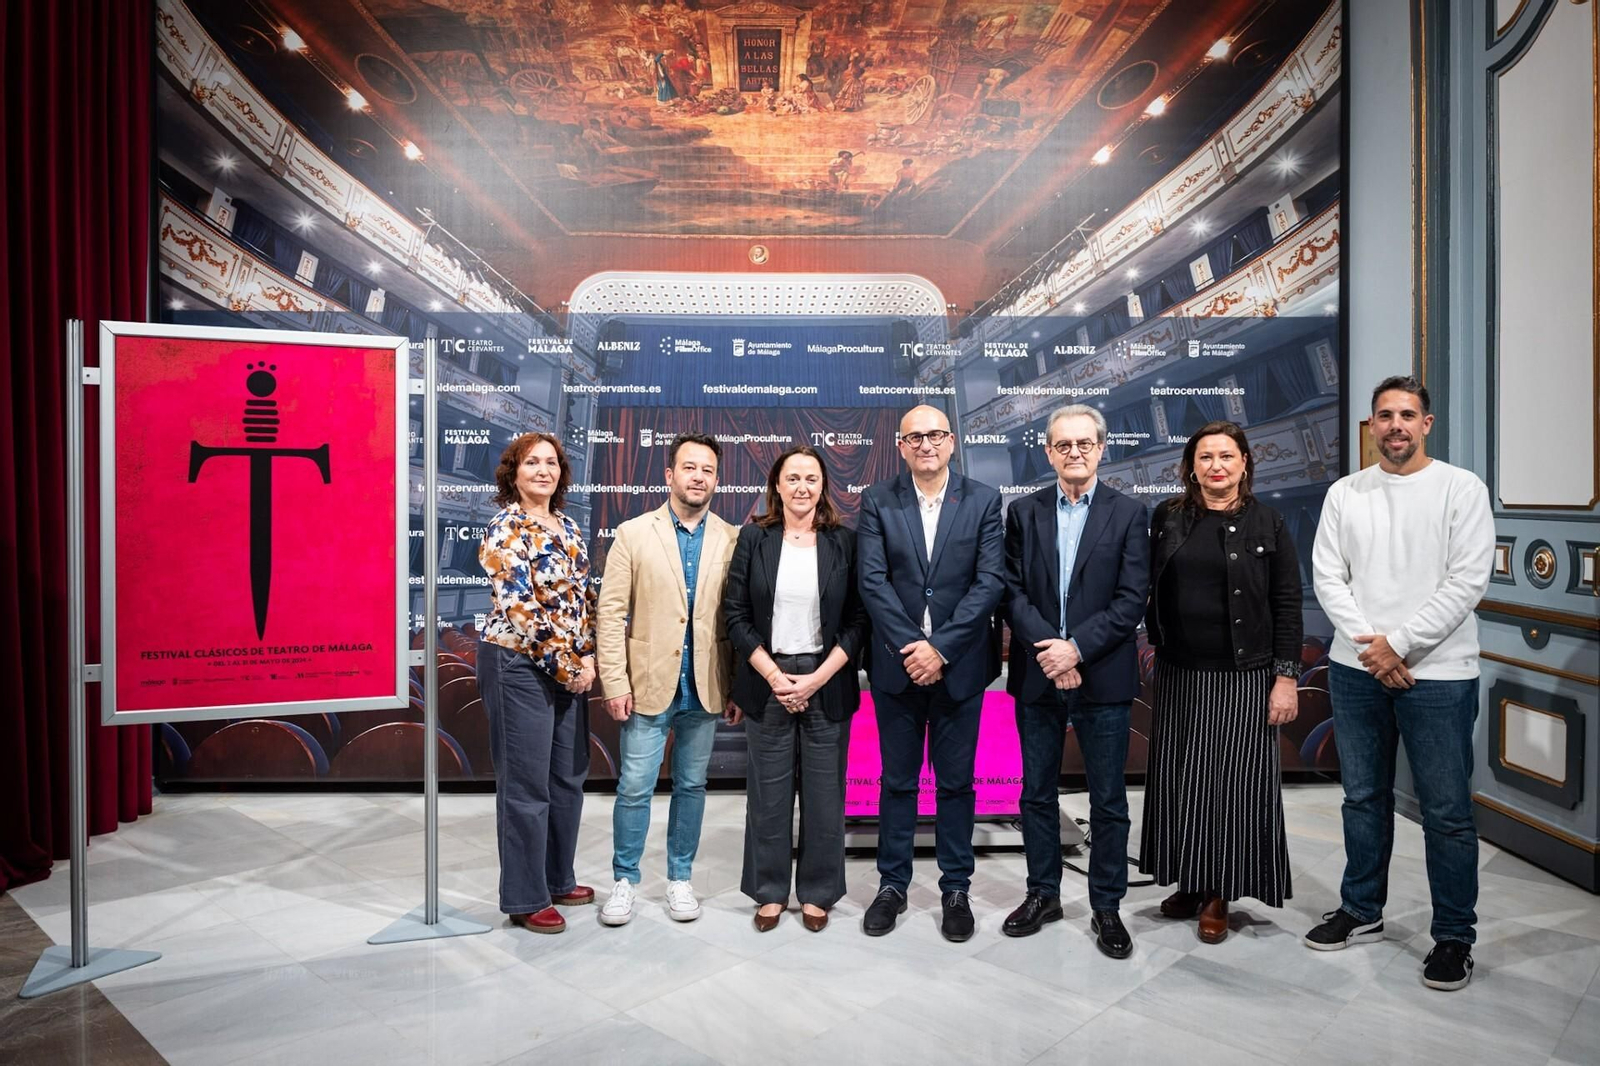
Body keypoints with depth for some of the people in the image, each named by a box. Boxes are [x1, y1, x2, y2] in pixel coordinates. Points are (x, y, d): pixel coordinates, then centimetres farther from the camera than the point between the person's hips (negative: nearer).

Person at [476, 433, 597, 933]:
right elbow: (522, 608, -19)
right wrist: (566, 667, -15)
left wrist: (587, 658, -1)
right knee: (526, 785, 2)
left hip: (571, 669, 8)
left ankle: (558, 879, 31)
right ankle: (525, 898, 17)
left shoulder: (569, 529, 11)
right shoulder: (506, 530, -12)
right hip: (520, 666, -8)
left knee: (568, 778, 15)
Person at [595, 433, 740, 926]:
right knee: (634, 787, 4)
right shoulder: (633, 534, -1)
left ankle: (680, 877, 29)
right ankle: (625, 879, 23)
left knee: (692, 785, 13)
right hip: (648, 684, -1)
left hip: (705, 689, 2)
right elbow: (611, 613, -4)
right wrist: (614, 683, -9)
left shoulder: (731, 540, 2)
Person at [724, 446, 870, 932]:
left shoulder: (843, 542, 1)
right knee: (768, 791, 8)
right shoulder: (754, 538, 2)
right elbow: (736, 615, 0)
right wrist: (775, 676, -9)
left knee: (824, 792, 6)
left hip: (827, 683, 0)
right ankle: (770, 891, 24)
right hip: (767, 680, 0)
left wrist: (817, 678, -10)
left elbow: (858, 619, -1)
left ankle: (817, 892, 23)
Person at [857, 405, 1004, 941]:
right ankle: (892, 884, 26)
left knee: (956, 782, 10)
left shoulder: (983, 500, -1)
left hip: (959, 665, 0)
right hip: (897, 665, 0)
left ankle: (956, 888, 26)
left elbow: (990, 581, -8)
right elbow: (872, 581, -7)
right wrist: (910, 647, -16)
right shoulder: (877, 501, 0)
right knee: (897, 781, 12)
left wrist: (940, 648, -15)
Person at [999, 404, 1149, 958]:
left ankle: (1106, 906, 23)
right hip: (1037, 678, 2)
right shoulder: (1024, 512, 6)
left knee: (1108, 800, 7)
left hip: (1102, 678, -2)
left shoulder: (1128, 513, 0)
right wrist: (1048, 651, -14)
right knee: (1037, 793, 13)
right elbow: (1014, 592, -1)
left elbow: (1132, 600, -7)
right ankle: (1042, 893, 29)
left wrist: (1076, 648, -17)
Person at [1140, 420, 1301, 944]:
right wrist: (1158, 646, 1)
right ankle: (1191, 883, 26)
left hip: (1244, 678, -3)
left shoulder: (1268, 524, -1)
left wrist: (1286, 676, -7)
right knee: (1178, 778, 9)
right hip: (1179, 675, 3)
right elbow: (1151, 592, 9)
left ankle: (1220, 895, 19)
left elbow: (1287, 605, -3)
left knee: (1233, 780, 4)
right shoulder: (1167, 518, 5)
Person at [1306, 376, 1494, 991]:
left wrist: (1398, 643, -14)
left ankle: (1454, 936, 21)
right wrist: (1369, 645, -10)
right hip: (1356, 670, 4)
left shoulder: (1461, 489, -3)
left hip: (1438, 674, -3)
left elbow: (1467, 582, -11)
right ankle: (1362, 911, 30)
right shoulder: (1344, 494, 6)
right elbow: (1327, 577, 2)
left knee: (1447, 812, 4)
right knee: (1364, 798, 15)